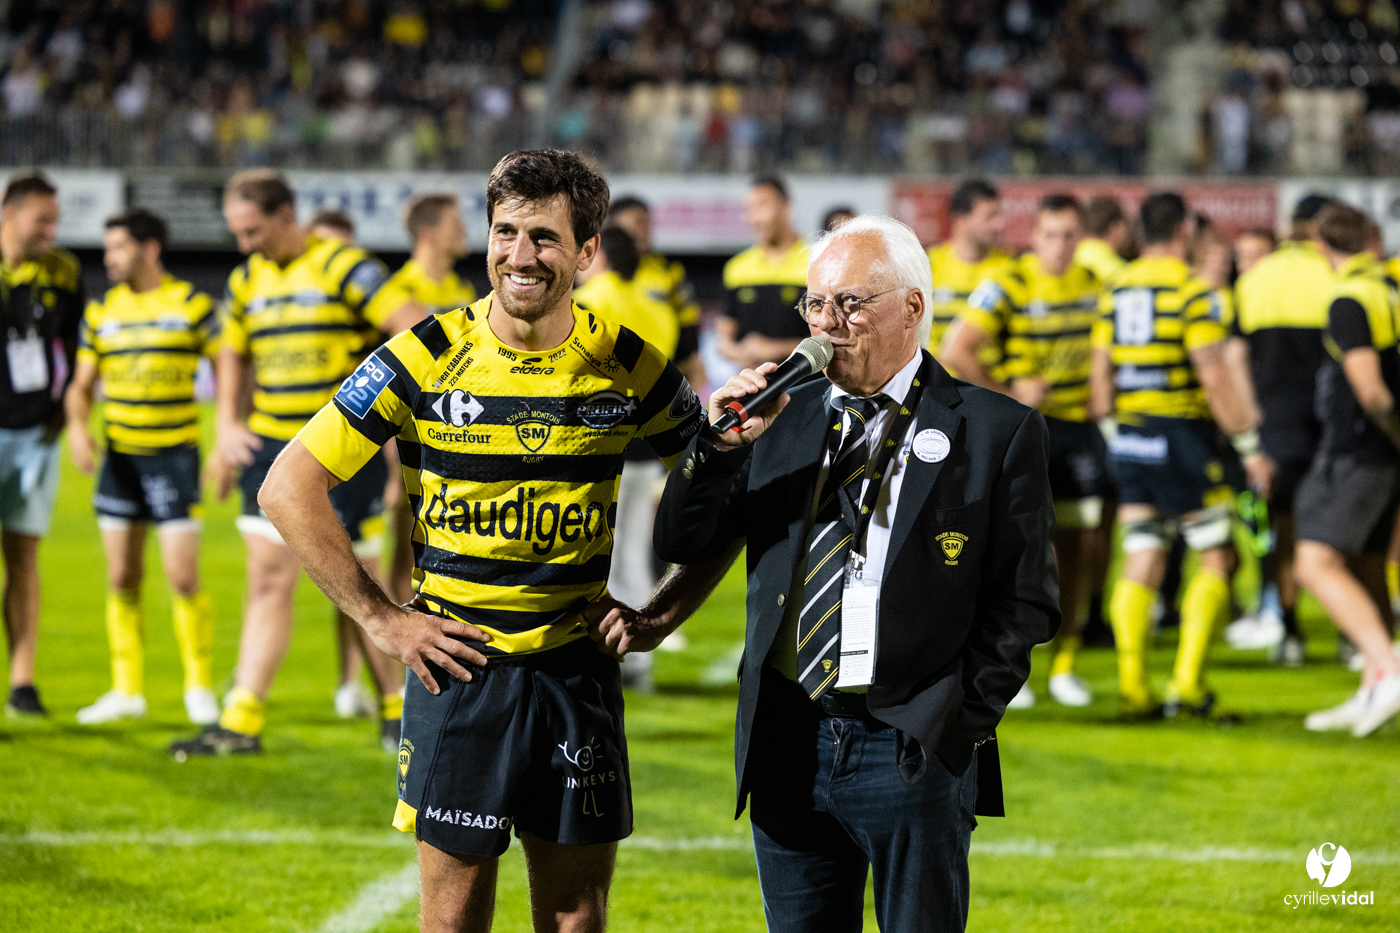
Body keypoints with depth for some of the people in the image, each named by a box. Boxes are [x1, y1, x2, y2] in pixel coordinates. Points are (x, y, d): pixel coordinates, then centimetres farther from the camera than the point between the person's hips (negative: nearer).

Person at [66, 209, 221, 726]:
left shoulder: (192, 304, -5)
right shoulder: (101, 311, 7)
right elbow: (81, 385, 10)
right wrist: (77, 426, -9)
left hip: (175, 454, -4)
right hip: (119, 456, 4)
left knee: (183, 579, -9)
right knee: (122, 579, 5)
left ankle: (199, 687, 6)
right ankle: (127, 690, 14)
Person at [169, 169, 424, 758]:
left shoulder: (343, 267, -9)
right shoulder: (247, 280, 10)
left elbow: (411, 324, -16)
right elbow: (232, 354, 24)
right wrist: (228, 424, 12)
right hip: (271, 446, 5)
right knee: (268, 581, -1)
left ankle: (398, 709, 20)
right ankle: (242, 722, -3)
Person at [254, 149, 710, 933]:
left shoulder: (629, 367, -2)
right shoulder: (425, 360, -6)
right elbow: (290, 488, -3)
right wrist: (380, 619, -6)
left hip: (579, 664, 1)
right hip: (460, 662, -1)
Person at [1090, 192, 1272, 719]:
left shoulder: (1116, 289, 9)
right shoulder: (1191, 289, -12)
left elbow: (1100, 373, 10)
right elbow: (1213, 378, -16)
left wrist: (1109, 433, 19)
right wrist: (1250, 447, -12)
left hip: (1130, 438, 6)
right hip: (1183, 434, -6)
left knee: (1140, 565, 8)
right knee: (1217, 559, 3)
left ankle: (1133, 687, 2)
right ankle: (1187, 684, -5)